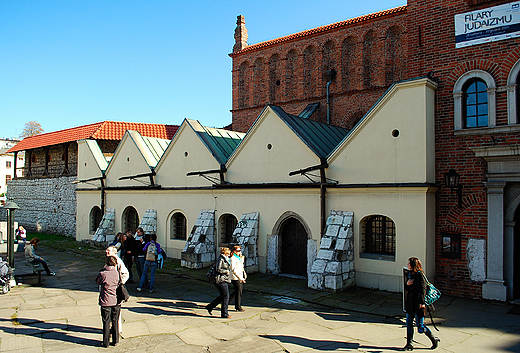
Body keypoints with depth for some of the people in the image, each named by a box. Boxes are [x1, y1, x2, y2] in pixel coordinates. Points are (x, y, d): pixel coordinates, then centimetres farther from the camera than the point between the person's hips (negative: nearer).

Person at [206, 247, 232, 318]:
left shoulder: (226, 259, 17)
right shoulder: (221, 259, -13)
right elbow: (218, 270, -20)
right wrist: (226, 271, -13)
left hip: (225, 280, 10)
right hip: (222, 280, -10)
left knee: (222, 296, 16)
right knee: (226, 297, -6)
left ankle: (210, 307, 27)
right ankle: (224, 314, 3)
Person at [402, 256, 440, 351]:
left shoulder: (419, 274, -11)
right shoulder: (408, 274, 12)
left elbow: (423, 289, -15)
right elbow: (406, 289, 17)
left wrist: (421, 302, -22)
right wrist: (407, 284, -5)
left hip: (418, 303, -7)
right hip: (410, 303, 7)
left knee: (420, 326, 0)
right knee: (409, 324, 6)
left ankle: (434, 339, 21)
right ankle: (409, 344, 13)